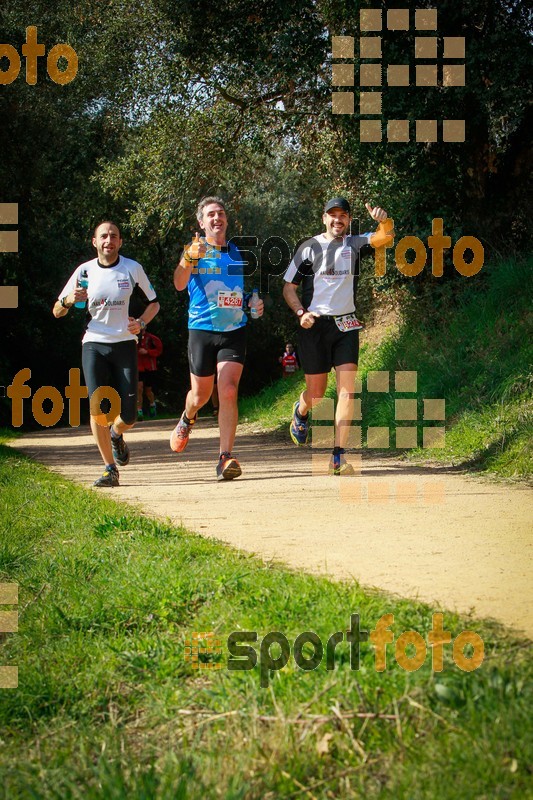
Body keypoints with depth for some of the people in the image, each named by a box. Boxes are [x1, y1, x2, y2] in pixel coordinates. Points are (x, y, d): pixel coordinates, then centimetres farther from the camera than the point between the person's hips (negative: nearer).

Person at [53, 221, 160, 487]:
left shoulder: (132, 268, 1)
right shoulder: (85, 271, 1)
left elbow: (153, 302, 14)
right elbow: (57, 311, 6)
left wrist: (141, 323, -6)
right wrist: (68, 300, -17)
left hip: (125, 344, 0)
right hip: (94, 345, 0)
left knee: (128, 415, -4)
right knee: (97, 407, -15)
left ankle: (116, 434, 33)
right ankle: (110, 469, -4)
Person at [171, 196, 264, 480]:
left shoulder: (237, 253, 12)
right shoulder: (195, 250, -1)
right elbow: (179, 284, -19)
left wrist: (252, 303, 6)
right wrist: (190, 258, -37)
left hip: (234, 331, 2)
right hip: (202, 330, -2)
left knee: (228, 391, -14)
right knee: (201, 394, 10)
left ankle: (226, 458, -14)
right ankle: (187, 419, 46)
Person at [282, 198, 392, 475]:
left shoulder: (354, 244, 7)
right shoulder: (309, 247, 3)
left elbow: (385, 237, -12)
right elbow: (289, 287, 6)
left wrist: (383, 222, -34)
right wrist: (301, 312, -11)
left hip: (346, 325, 1)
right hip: (315, 325, -1)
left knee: (347, 388, -12)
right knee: (316, 393, 5)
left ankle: (338, 456, -13)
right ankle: (300, 411, 43)